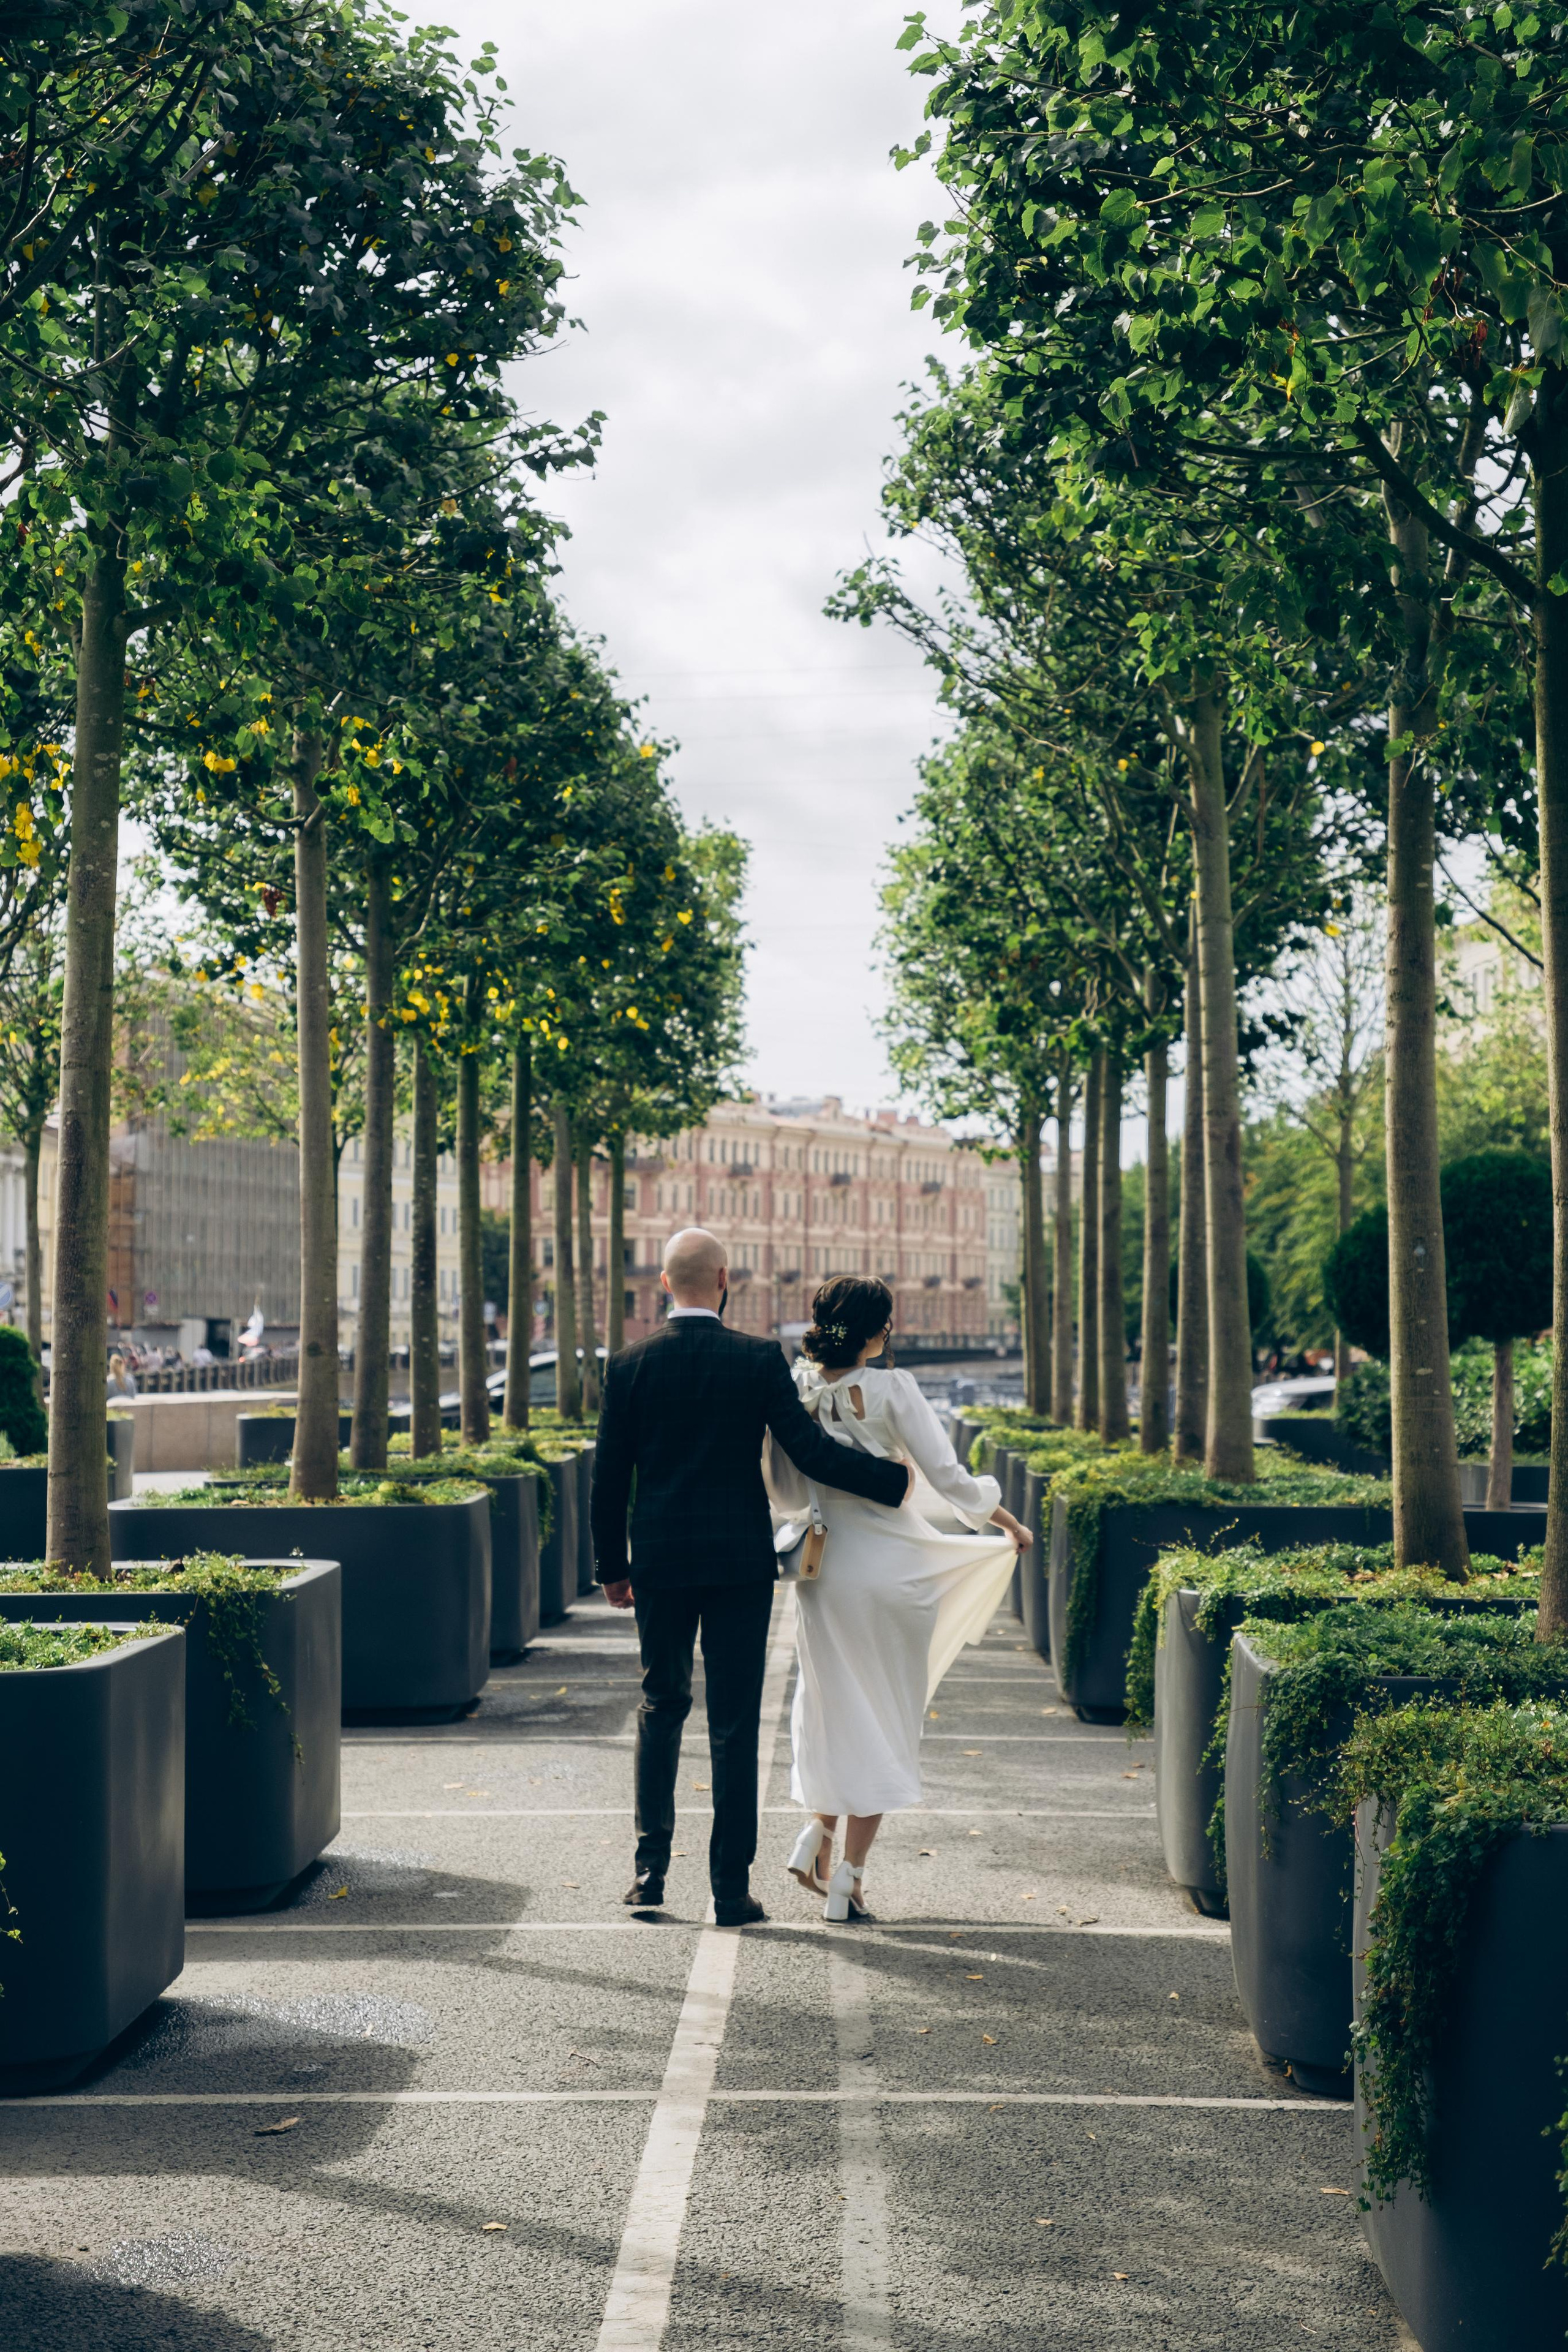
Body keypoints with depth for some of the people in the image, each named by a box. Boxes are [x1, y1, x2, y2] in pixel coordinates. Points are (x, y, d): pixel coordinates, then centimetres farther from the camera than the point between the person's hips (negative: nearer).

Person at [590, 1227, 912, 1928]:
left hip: (660, 1561, 2)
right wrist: (895, 1481, 3)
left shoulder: (630, 1364, -2)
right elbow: (810, 1452, -11)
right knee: (734, 1724, 3)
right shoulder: (759, 1359, -8)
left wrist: (611, 1566, 12)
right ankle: (731, 1890, 6)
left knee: (661, 1709, 17)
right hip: (740, 1561, -2)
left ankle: (650, 1871, 14)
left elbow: (609, 1475, 1)